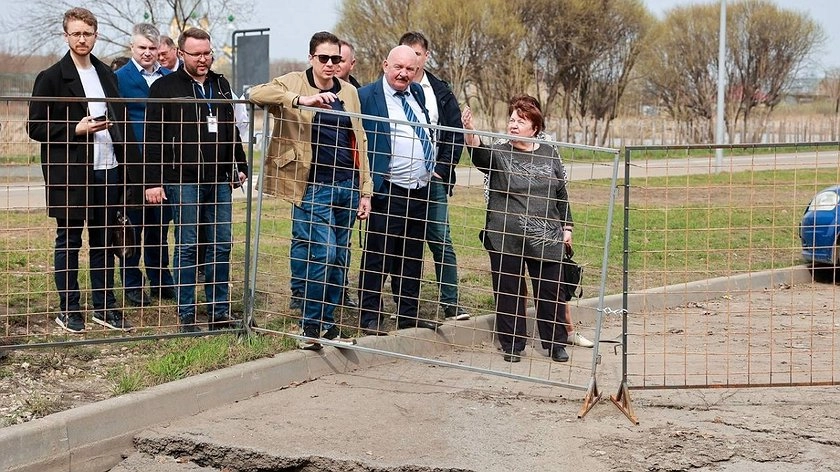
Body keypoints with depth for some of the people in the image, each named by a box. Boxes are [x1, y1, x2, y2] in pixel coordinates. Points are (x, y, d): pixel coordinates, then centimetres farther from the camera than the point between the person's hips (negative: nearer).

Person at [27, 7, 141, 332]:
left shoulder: (106, 74, 13)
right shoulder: (51, 78, -4)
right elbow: (36, 127, -6)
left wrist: (128, 165, 8)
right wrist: (76, 129, -17)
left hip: (108, 170, 5)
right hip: (71, 174, -5)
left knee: (103, 242, 10)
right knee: (68, 241, 4)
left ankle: (105, 308, 17)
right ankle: (68, 311, 12)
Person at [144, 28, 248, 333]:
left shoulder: (221, 85, 14)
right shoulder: (165, 87, -3)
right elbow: (153, 139, -7)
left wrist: (240, 166, 18)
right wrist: (153, 182, -12)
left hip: (218, 180, 5)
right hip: (183, 181, -5)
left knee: (221, 246, 6)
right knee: (186, 247, -1)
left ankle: (220, 312, 13)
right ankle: (186, 315, 6)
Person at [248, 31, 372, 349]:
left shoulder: (348, 92, 13)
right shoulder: (293, 83, 0)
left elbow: (359, 142, 15)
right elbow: (256, 93, -18)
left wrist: (365, 191, 10)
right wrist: (301, 100, -28)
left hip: (347, 185, 5)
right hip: (314, 186, -5)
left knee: (339, 259, 9)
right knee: (323, 254, -14)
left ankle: (327, 322, 21)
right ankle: (311, 326, 0)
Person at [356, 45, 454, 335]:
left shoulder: (418, 93, 12)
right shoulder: (366, 97, -10)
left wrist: (441, 167, 18)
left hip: (421, 190, 7)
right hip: (387, 192, -7)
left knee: (411, 258, 15)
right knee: (376, 257, 0)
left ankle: (409, 315, 24)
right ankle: (369, 318, 7)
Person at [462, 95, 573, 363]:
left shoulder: (549, 155, 8)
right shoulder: (499, 153, 0)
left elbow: (562, 194, 14)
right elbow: (479, 156, -23)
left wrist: (567, 227, 12)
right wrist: (470, 133, -42)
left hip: (545, 240, 1)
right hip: (505, 239, -1)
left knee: (550, 292, 6)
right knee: (508, 292, 5)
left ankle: (556, 343, 18)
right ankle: (512, 345, 16)